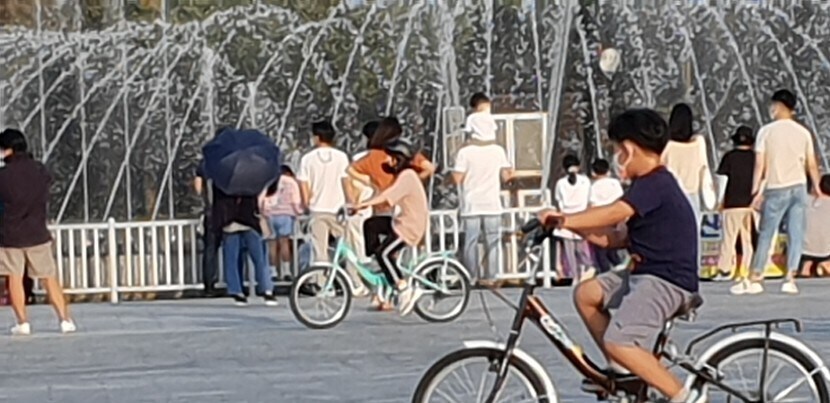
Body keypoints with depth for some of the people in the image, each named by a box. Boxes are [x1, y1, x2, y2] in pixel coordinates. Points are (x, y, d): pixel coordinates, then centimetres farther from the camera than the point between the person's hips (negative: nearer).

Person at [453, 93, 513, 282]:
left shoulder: (465, 152, -9)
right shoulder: (498, 150, -1)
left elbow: (457, 178, -10)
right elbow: (506, 175, 4)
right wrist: (508, 172, 25)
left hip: (471, 205, -2)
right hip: (492, 204, 2)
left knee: (471, 241, 2)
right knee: (493, 242, 7)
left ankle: (472, 277, 1)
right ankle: (492, 275, 6)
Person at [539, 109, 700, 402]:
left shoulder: (656, 184, -15)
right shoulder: (648, 185, 17)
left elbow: (615, 213, -30)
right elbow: (618, 238, 12)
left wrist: (564, 220, -30)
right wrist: (572, 226, 4)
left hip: (667, 281, -11)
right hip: (645, 272, 11)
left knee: (618, 342, -23)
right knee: (586, 294, 12)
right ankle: (621, 370, 18)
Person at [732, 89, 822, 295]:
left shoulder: (766, 131, -4)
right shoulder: (803, 132, 5)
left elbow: (760, 164, -7)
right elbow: (811, 165, 6)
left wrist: (756, 191, -4)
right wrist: (816, 187, 18)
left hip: (776, 188, -2)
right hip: (799, 187, 2)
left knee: (766, 234, 3)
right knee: (795, 235, 5)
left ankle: (754, 279, 4)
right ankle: (790, 279, 2)